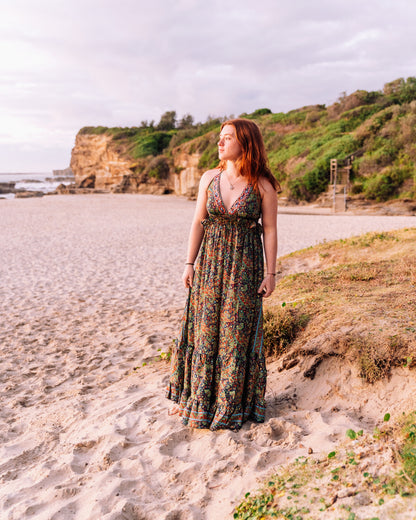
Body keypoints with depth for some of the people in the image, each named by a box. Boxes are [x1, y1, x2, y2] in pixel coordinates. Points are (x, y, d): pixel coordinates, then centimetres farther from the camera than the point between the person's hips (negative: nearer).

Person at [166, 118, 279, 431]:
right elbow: (198, 222, 5)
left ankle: (233, 405, 22)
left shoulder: (263, 185, -7)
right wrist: (189, 263, 3)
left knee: (237, 332, 4)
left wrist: (270, 273, -7)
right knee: (205, 328, 10)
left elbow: (270, 230, -5)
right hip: (210, 261, 3)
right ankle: (197, 397, 27)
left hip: (245, 265, -3)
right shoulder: (209, 178, 3)